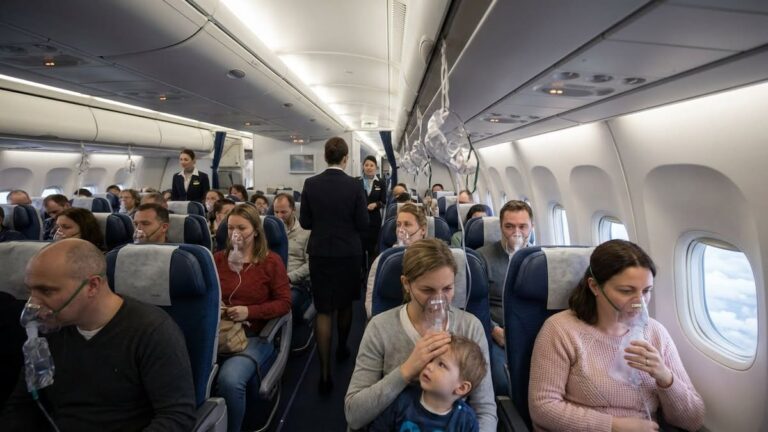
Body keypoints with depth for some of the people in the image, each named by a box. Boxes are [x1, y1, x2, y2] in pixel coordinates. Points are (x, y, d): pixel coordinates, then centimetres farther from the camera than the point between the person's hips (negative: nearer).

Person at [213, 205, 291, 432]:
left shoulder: (271, 261, 0)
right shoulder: (218, 258, 12)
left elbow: (284, 303, -2)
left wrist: (249, 311, -15)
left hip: (254, 334, -3)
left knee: (229, 379, -31)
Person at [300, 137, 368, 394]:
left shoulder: (310, 184, -5)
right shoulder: (354, 185, -11)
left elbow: (304, 222, -1)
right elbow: (363, 225, -9)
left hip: (319, 253, 1)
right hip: (348, 253, -1)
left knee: (323, 310, 5)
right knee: (345, 304, 20)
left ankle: (325, 373, 4)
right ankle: (342, 349, 41)